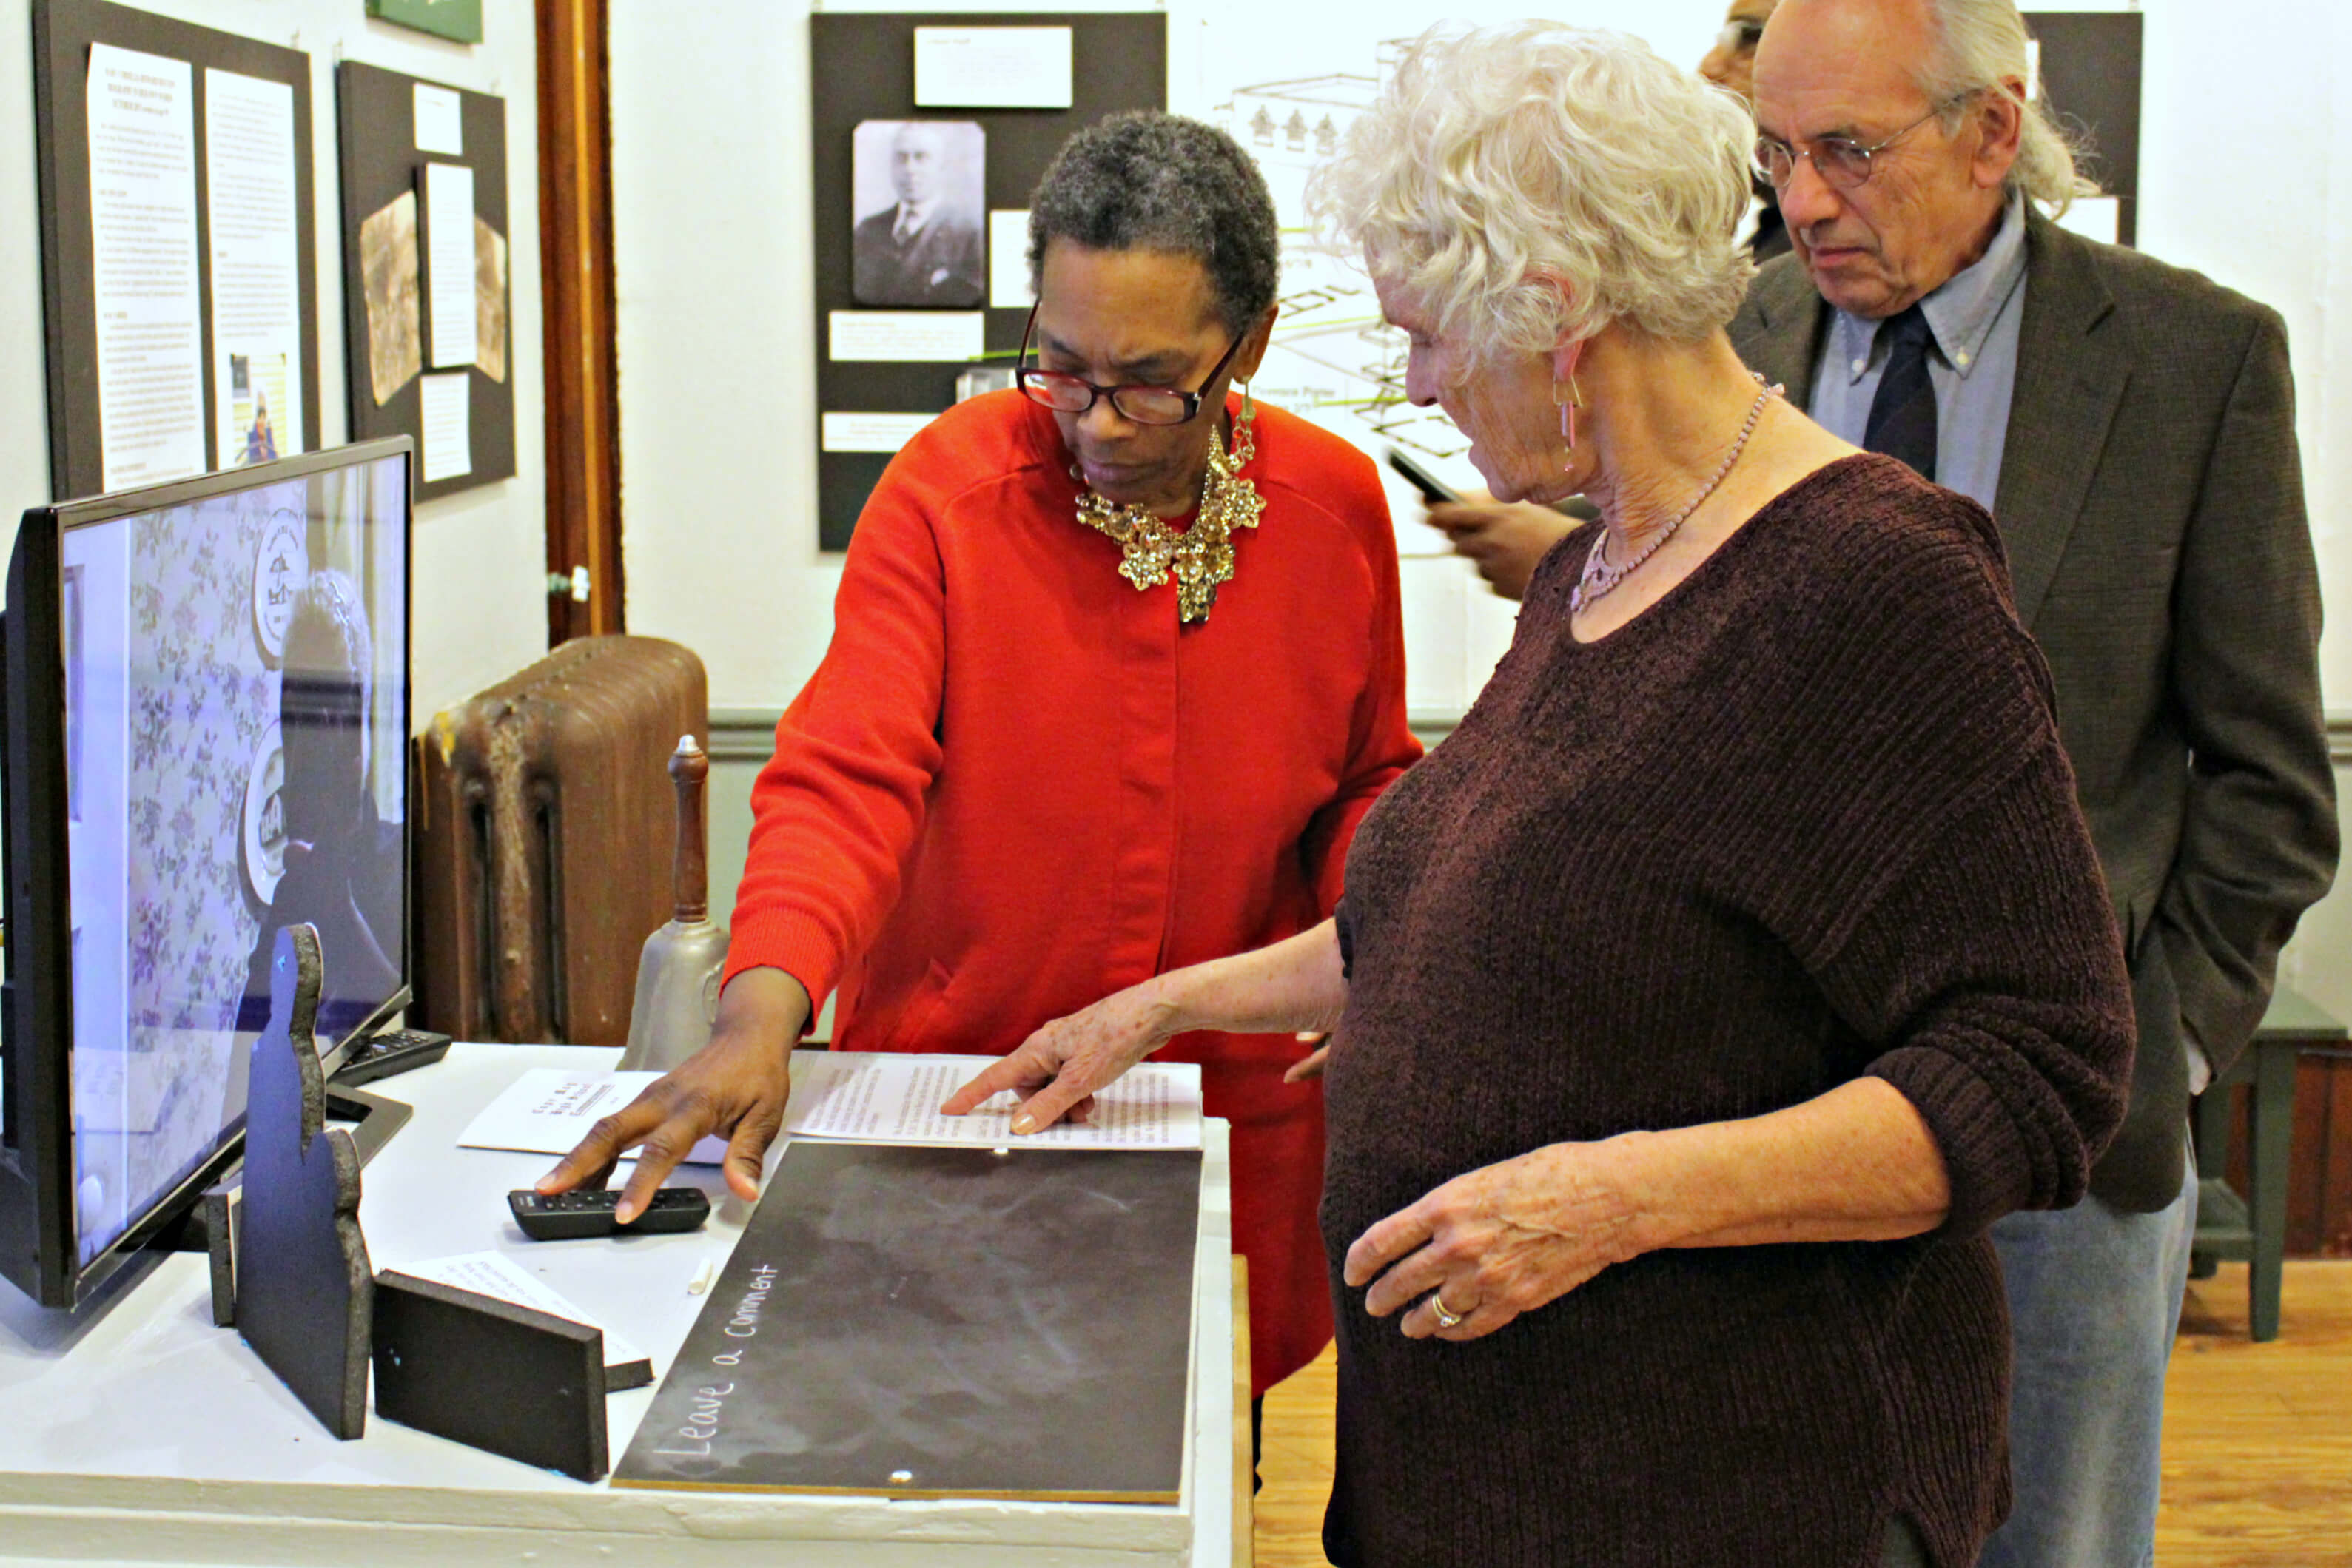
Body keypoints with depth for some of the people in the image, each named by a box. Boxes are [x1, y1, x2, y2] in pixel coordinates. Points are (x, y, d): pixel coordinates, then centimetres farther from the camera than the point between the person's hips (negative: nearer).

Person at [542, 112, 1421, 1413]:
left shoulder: (1335, 507, -2)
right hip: (946, 1096, -2)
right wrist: (762, 1014, -36)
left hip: (1230, 1110, 2)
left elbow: (1367, 780, 12)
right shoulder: (949, 488, -10)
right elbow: (847, 779, -20)